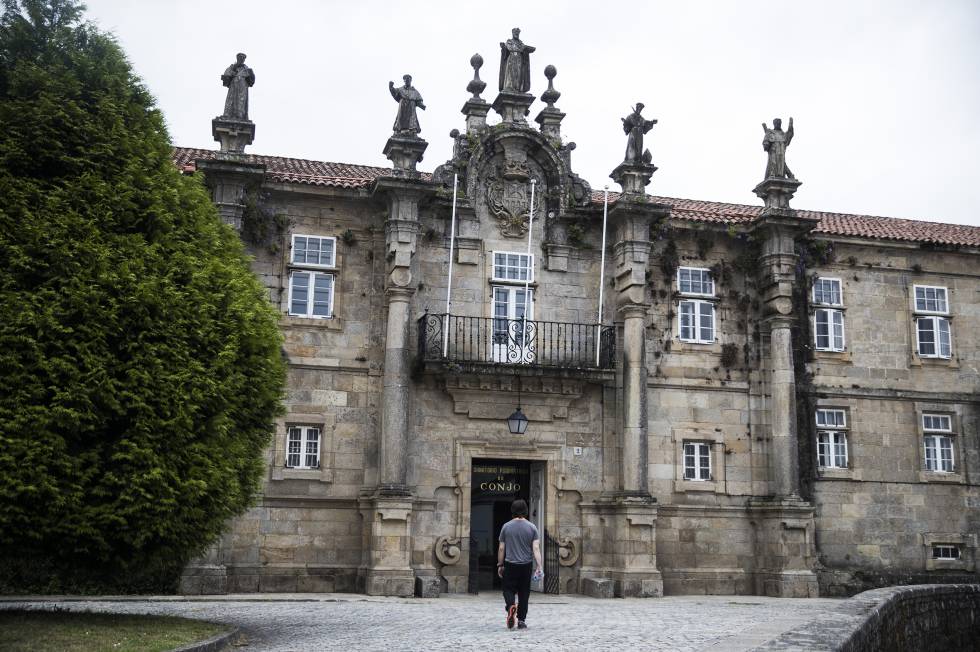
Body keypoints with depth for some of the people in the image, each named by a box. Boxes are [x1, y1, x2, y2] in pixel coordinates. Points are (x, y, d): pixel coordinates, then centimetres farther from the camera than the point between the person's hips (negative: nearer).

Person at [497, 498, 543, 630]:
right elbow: (536, 548, -7)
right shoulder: (532, 527, 0)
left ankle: (510, 606, -23)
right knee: (524, 593, 10)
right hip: (526, 565, 1)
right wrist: (539, 566, -8)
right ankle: (521, 620, 12)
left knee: (509, 589, 7)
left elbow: (501, 548, 3)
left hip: (510, 565, -1)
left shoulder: (506, 527, 0)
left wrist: (500, 565, 12)